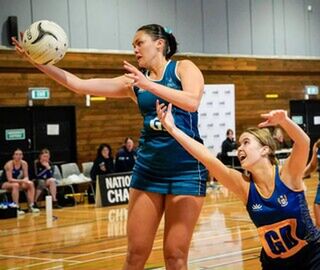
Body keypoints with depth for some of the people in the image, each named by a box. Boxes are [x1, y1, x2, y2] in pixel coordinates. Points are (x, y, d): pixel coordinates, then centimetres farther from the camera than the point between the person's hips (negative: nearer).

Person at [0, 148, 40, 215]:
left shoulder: (24, 163, -6)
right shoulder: (9, 164, -22)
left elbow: (26, 177, -2)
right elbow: (10, 179, -27)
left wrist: (26, 180, -27)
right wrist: (22, 180, -37)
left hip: (17, 182, 6)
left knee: (30, 184, -15)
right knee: (15, 185, -37)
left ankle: (31, 206, -15)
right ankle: (16, 208, -37)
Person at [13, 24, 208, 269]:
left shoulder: (183, 68, -1)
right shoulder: (133, 81, 10)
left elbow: (192, 102, -21)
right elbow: (79, 85, 4)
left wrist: (148, 85, -25)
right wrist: (36, 61, -3)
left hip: (186, 170, -4)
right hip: (148, 168, 4)